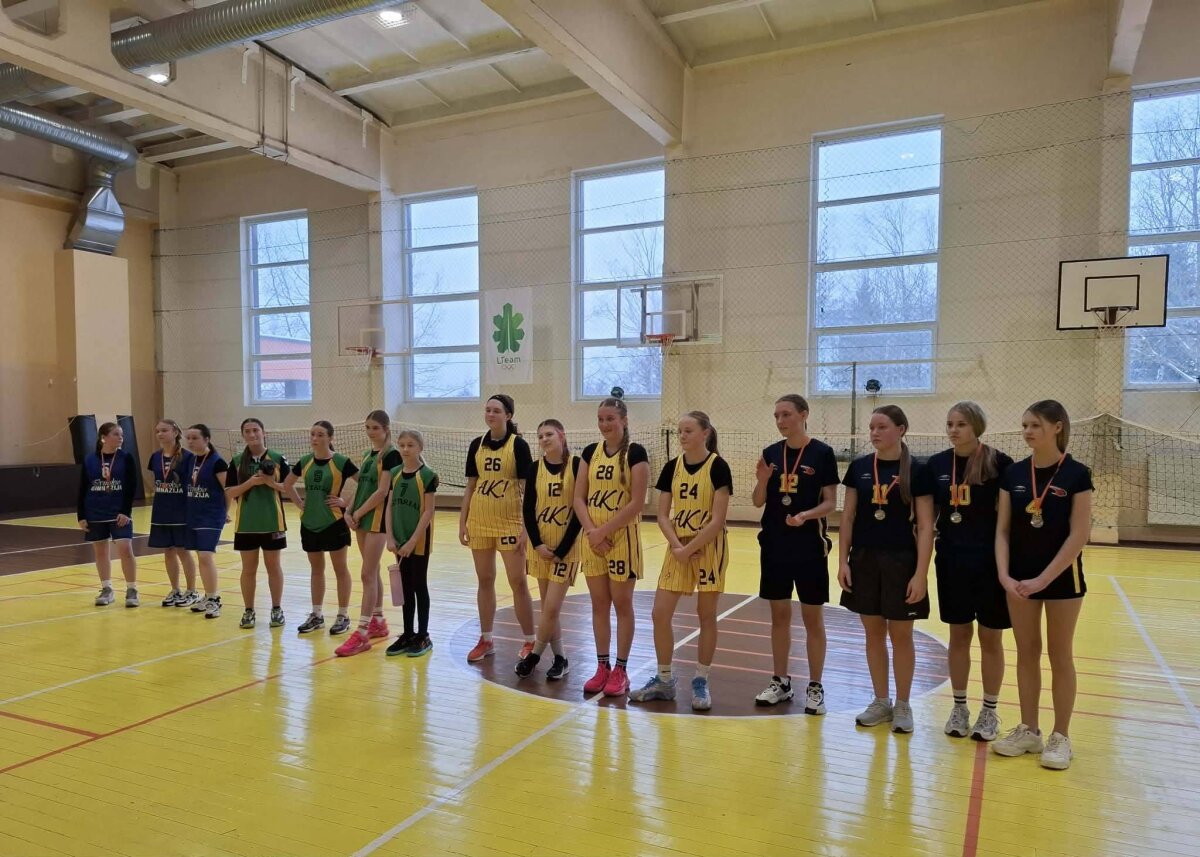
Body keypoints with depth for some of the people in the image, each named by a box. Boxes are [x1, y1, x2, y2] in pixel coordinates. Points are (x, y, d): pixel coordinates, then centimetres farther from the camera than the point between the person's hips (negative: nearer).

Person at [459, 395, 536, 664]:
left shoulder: (518, 445, -6)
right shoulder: (477, 445, 7)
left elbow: (528, 488, -8)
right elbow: (470, 486, 11)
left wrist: (526, 526, -14)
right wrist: (462, 522, 7)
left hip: (509, 522, -5)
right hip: (479, 522, 5)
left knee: (518, 582, 1)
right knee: (484, 580, 12)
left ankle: (530, 641, 13)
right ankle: (486, 640, 23)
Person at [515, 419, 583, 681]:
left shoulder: (577, 465, -9)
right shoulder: (535, 468, 3)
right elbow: (528, 509, 3)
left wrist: (562, 549, -11)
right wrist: (537, 544, -9)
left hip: (566, 547, -4)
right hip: (540, 546, 4)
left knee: (551, 607, -6)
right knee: (548, 607, 10)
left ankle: (535, 655, 14)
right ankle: (560, 658, 24)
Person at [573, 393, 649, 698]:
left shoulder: (635, 453, -8)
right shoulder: (590, 452, 7)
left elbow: (637, 503, -14)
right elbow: (579, 497, 5)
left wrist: (604, 531, -15)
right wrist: (591, 530, -9)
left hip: (622, 538, -5)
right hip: (594, 539, 5)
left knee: (622, 604, 4)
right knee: (598, 604, 10)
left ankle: (621, 670, 15)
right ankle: (602, 667, 22)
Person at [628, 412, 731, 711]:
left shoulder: (717, 467, -10)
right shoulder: (672, 467, 3)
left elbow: (718, 520, -14)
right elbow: (663, 515, 3)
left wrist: (690, 549, -16)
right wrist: (677, 546, -11)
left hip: (709, 548, -4)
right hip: (678, 548, 5)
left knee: (706, 616, 5)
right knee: (660, 614, 2)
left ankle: (701, 681, 21)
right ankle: (664, 680, 18)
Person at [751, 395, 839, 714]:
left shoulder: (822, 453, -7)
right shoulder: (771, 453, 4)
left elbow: (830, 502, -7)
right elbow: (758, 502, 6)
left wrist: (807, 515, -25)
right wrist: (762, 480, -14)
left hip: (809, 546, -4)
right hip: (774, 544, 4)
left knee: (812, 618, 6)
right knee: (779, 615, 12)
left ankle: (815, 687, 18)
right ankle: (780, 682, 24)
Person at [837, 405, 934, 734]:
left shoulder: (917, 471, -7)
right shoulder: (859, 467, 3)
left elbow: (925, 526, -8)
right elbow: (848, 517, 6)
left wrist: (921, 573, -13)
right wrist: (843, 561, 0)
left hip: (901, 561, -3)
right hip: (864, 560, 3)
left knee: (900, 635, 7)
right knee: (873, 633, 12)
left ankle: (903, 705, 23)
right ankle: (881, 702, 26)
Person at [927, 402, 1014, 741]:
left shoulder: (998, 463, -10)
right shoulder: (937, 463, 2)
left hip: (991, 561, -3)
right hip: (951, 561, 3)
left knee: (990, 638, 8)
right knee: (958, 635, 12)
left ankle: (989, 712, 23)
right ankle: (959, 707, 25)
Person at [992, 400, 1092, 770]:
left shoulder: (1076, 474, -10)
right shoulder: (1014, 474, 1)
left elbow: (1079, 535, -13)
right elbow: (1002, 530, 2)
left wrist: (1044, 578, -17)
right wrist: (1004, 574, -10)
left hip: (1061, 577, -4)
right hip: (1020, 578, 4)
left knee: (1060, 656, 8)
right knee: (1026, 653, 12)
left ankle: (1061, 737, 21)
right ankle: (1028, 730, 24)